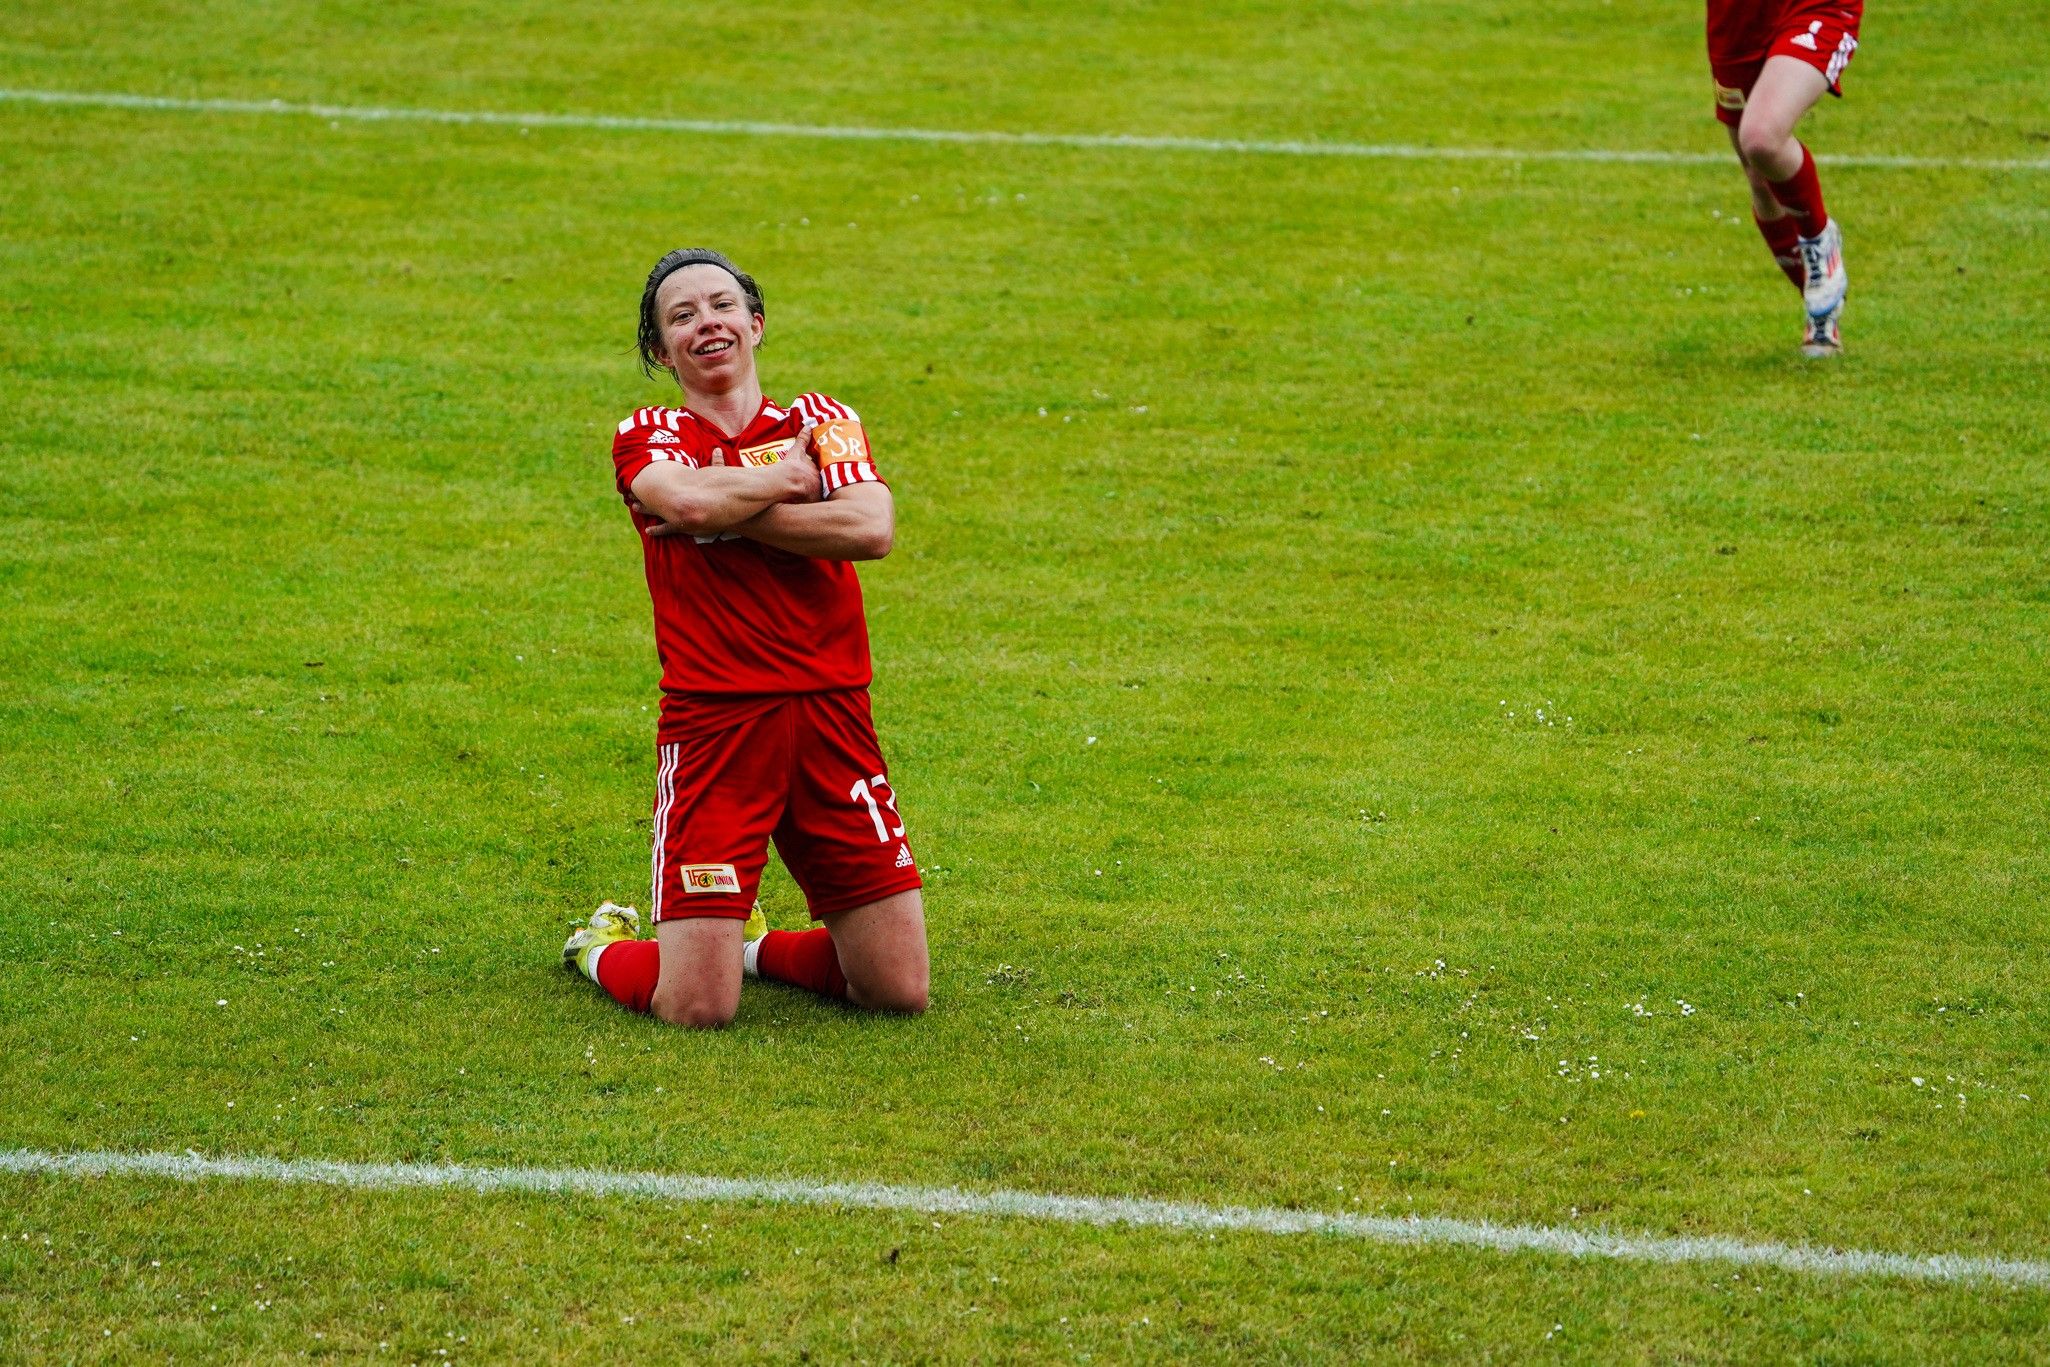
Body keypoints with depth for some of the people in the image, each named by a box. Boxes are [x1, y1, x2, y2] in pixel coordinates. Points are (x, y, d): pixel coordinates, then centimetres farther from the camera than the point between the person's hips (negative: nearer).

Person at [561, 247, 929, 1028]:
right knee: (699, 1009, -9)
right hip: (712, 722, -3)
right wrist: (787, 477, -3)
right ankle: (602, 947, 24)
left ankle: (753, 943, 31)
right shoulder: (646, 439, 6)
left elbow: (871, 527, -8)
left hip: (831, 718, 3)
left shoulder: (821, 422, 12)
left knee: (898, 991, 3)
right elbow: (689, 499, -19)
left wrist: (726, 506, -10)